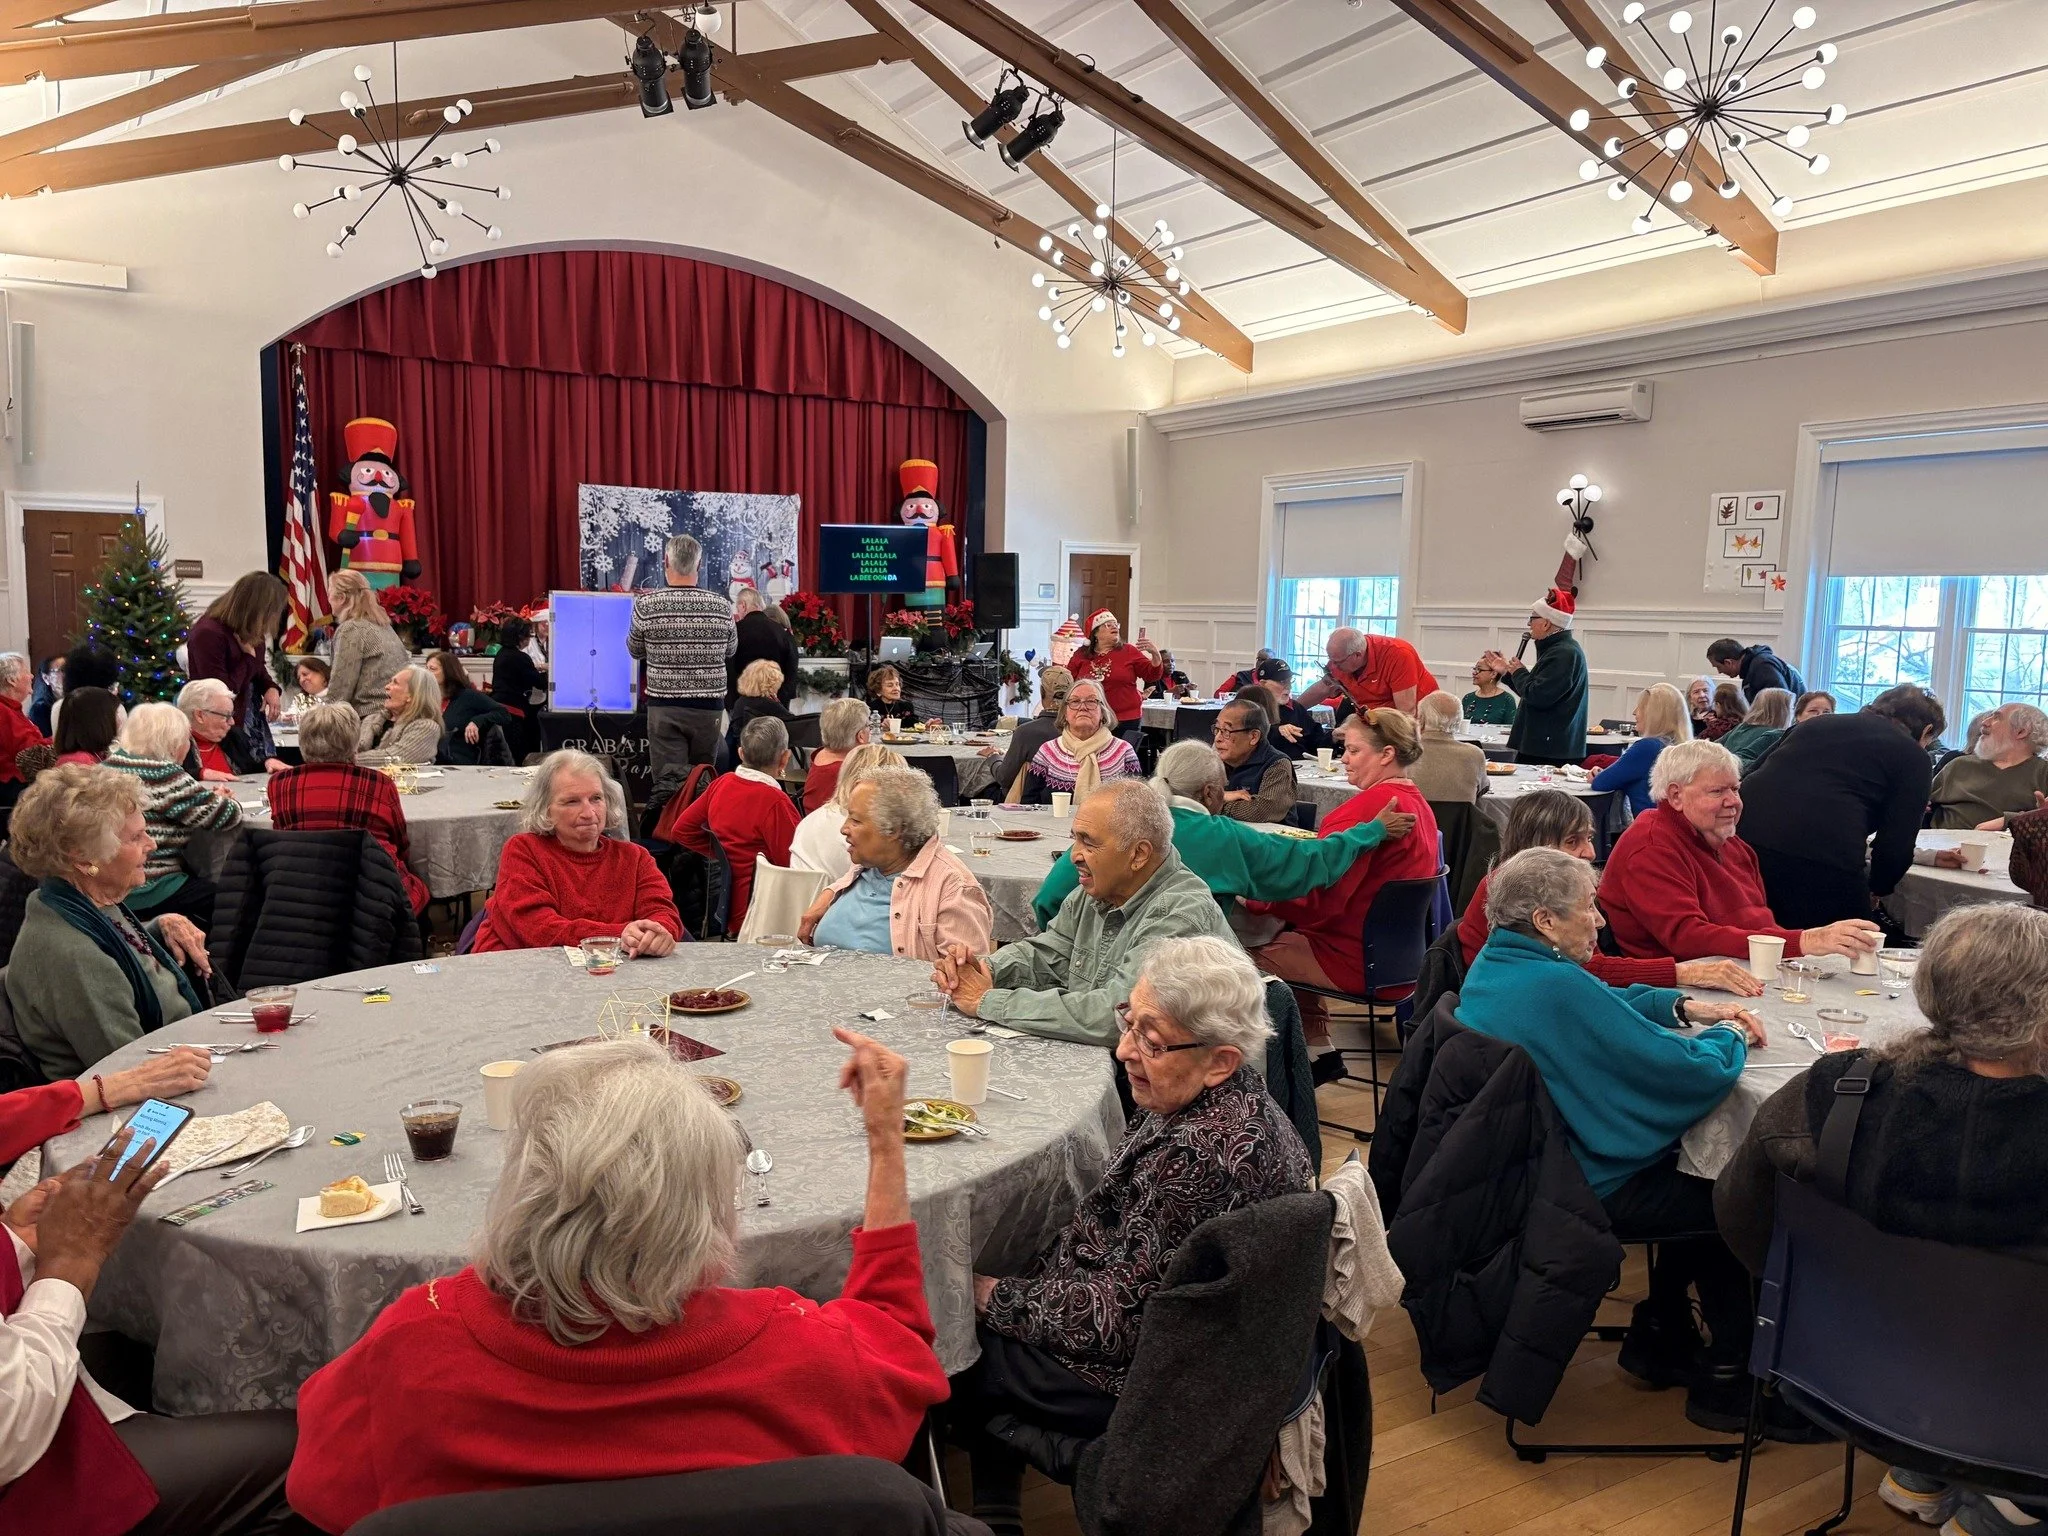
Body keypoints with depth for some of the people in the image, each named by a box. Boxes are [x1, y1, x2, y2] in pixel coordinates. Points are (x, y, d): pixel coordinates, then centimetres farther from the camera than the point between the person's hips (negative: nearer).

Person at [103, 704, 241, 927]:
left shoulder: (112, 764, 9)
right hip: (149, 891, -9)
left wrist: (210, 797, 11)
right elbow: (224, 816, -13)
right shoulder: (164, 775, -16)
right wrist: (227, 801, 9)